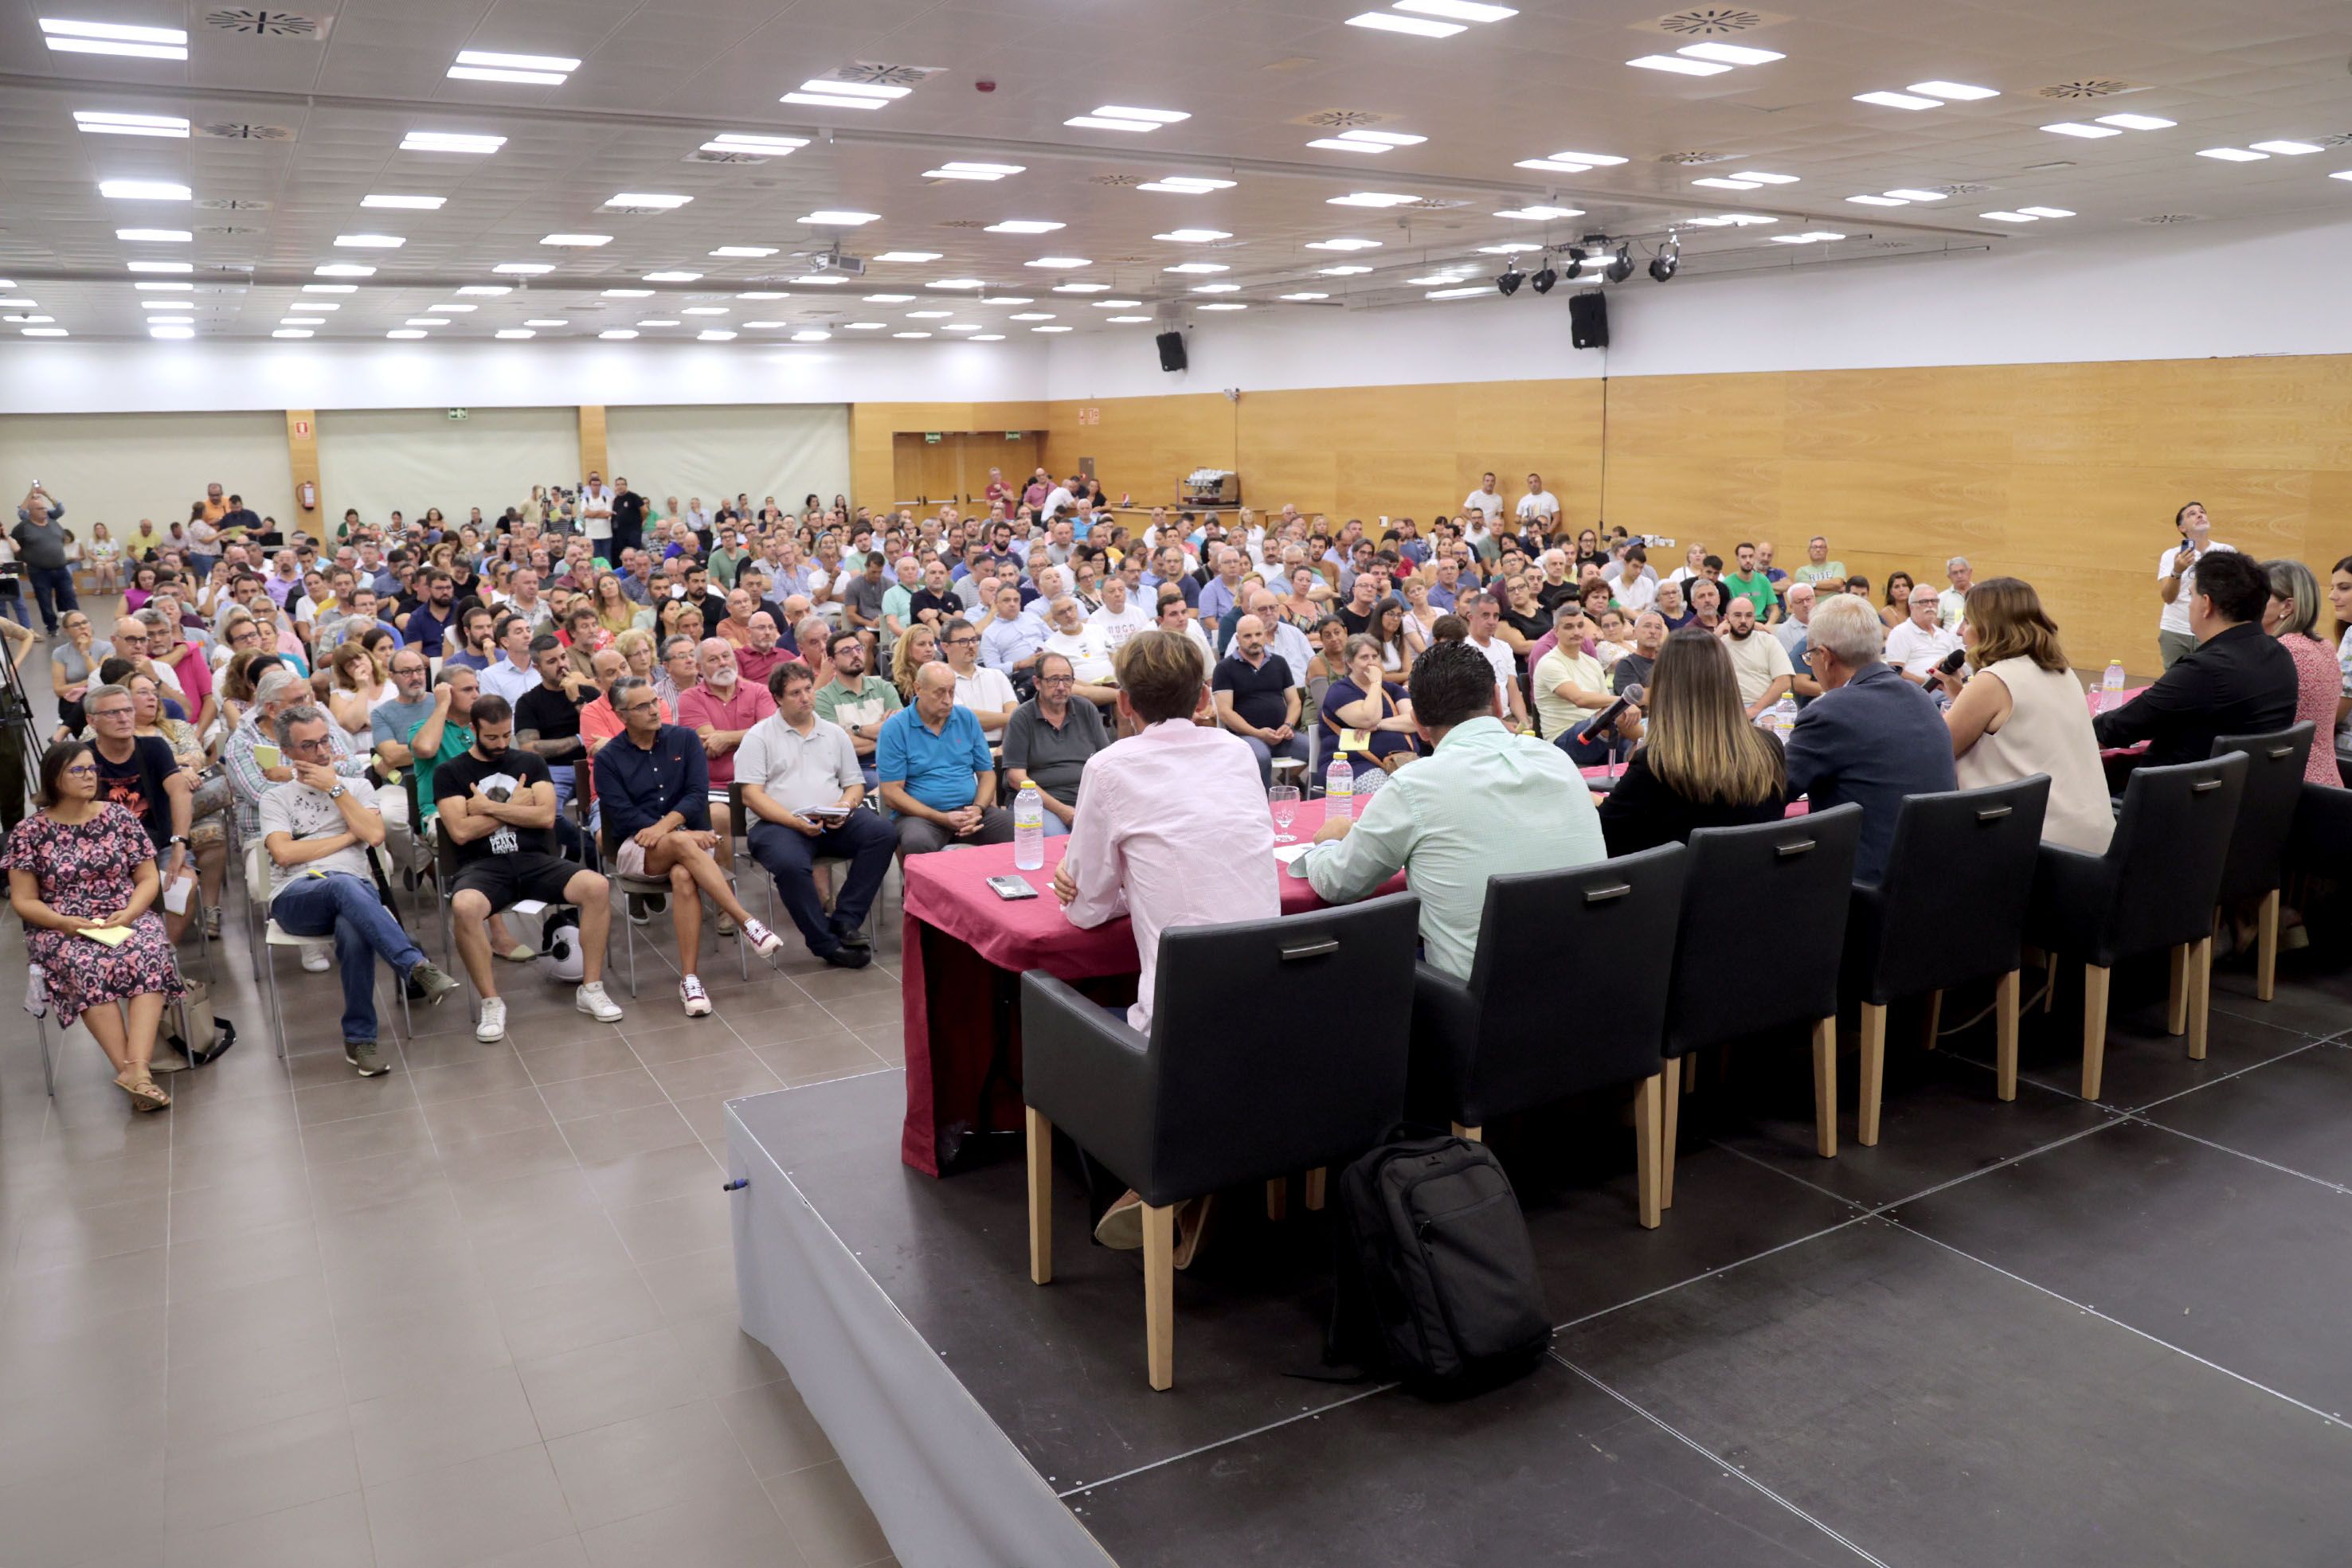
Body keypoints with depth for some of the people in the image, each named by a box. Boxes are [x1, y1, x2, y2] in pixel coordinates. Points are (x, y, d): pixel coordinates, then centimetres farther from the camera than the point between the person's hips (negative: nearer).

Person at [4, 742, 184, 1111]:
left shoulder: (118, 816, 7)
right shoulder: (29, 831, 2)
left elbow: (148, 879, 8)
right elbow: (23, 901, 3)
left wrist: (128, 914, -11)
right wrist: (64, 923, -15)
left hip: (126, 919, 1)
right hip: (60, 929, -1)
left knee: (147, 956, -33)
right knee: (86, 968, -36)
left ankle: (137, 1068, -45)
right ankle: (131, 1071, -39)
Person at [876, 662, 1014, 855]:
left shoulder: (967, 719, 10)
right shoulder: (894, 728, -3)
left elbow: (986, 773, 12)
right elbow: (892, 793, -7)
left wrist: (978, 809, -10)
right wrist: (942, 819, -17)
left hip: (969, 809, 3)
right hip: (922, 814, -3)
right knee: (916, 843, -39)